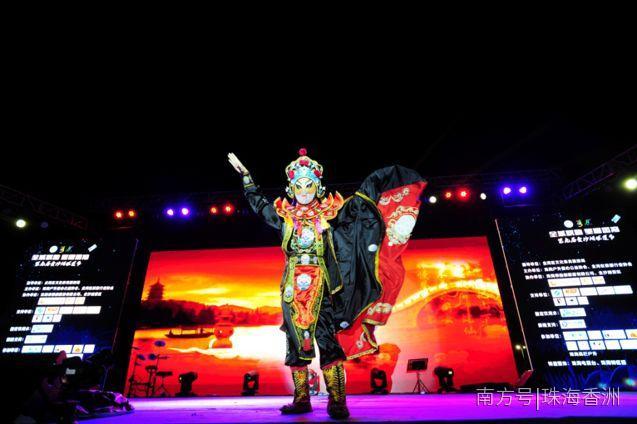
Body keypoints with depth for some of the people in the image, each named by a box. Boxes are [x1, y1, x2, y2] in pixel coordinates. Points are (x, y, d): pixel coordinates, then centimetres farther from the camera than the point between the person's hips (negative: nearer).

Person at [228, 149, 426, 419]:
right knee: (296, 343, 8)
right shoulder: (284, 215, 9)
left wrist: (388, 173, 11)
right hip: (293, 288, 3)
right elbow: (257, 202, 25)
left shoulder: (330, 212, 3)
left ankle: (336, 401, 6)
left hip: (321, 287, -2)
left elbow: (363, 196, 10)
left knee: (328, 341, -5)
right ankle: (301, 400, 21)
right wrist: (245, 174, 29)